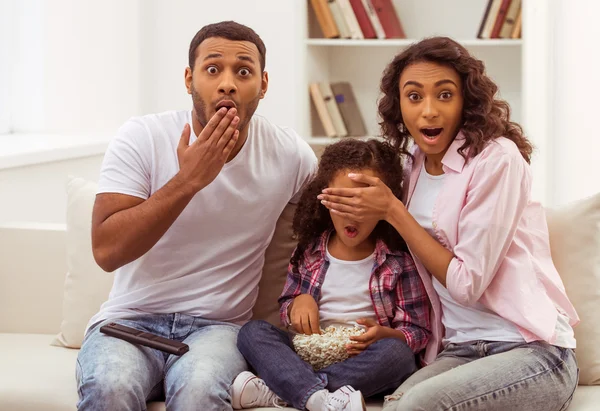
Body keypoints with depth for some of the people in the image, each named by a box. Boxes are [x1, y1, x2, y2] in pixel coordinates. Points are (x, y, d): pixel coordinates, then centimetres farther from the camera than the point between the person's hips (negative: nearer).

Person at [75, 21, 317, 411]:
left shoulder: (291, 154, 0)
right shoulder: (141, 138, -5)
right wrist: (187, 180, -20)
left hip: (218, 325, 1)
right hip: (131, 319, 0)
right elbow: (107, 250, -13)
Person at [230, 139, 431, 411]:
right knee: (253, 331, -18)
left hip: (365, 365, -3)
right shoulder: (309, 252, 10)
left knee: (396, 353, -35)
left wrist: (385, 334, -23)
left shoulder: (399, 262, 0)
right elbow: (286, 311, 19)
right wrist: (298, 302, -5)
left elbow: (419, 333, -1)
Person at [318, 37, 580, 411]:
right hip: (459, 352, 5)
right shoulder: (413, 169, 9)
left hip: (533, 351, -5)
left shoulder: (497, 158, -11)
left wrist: (392, 210, -9)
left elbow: (468, 283, -13)